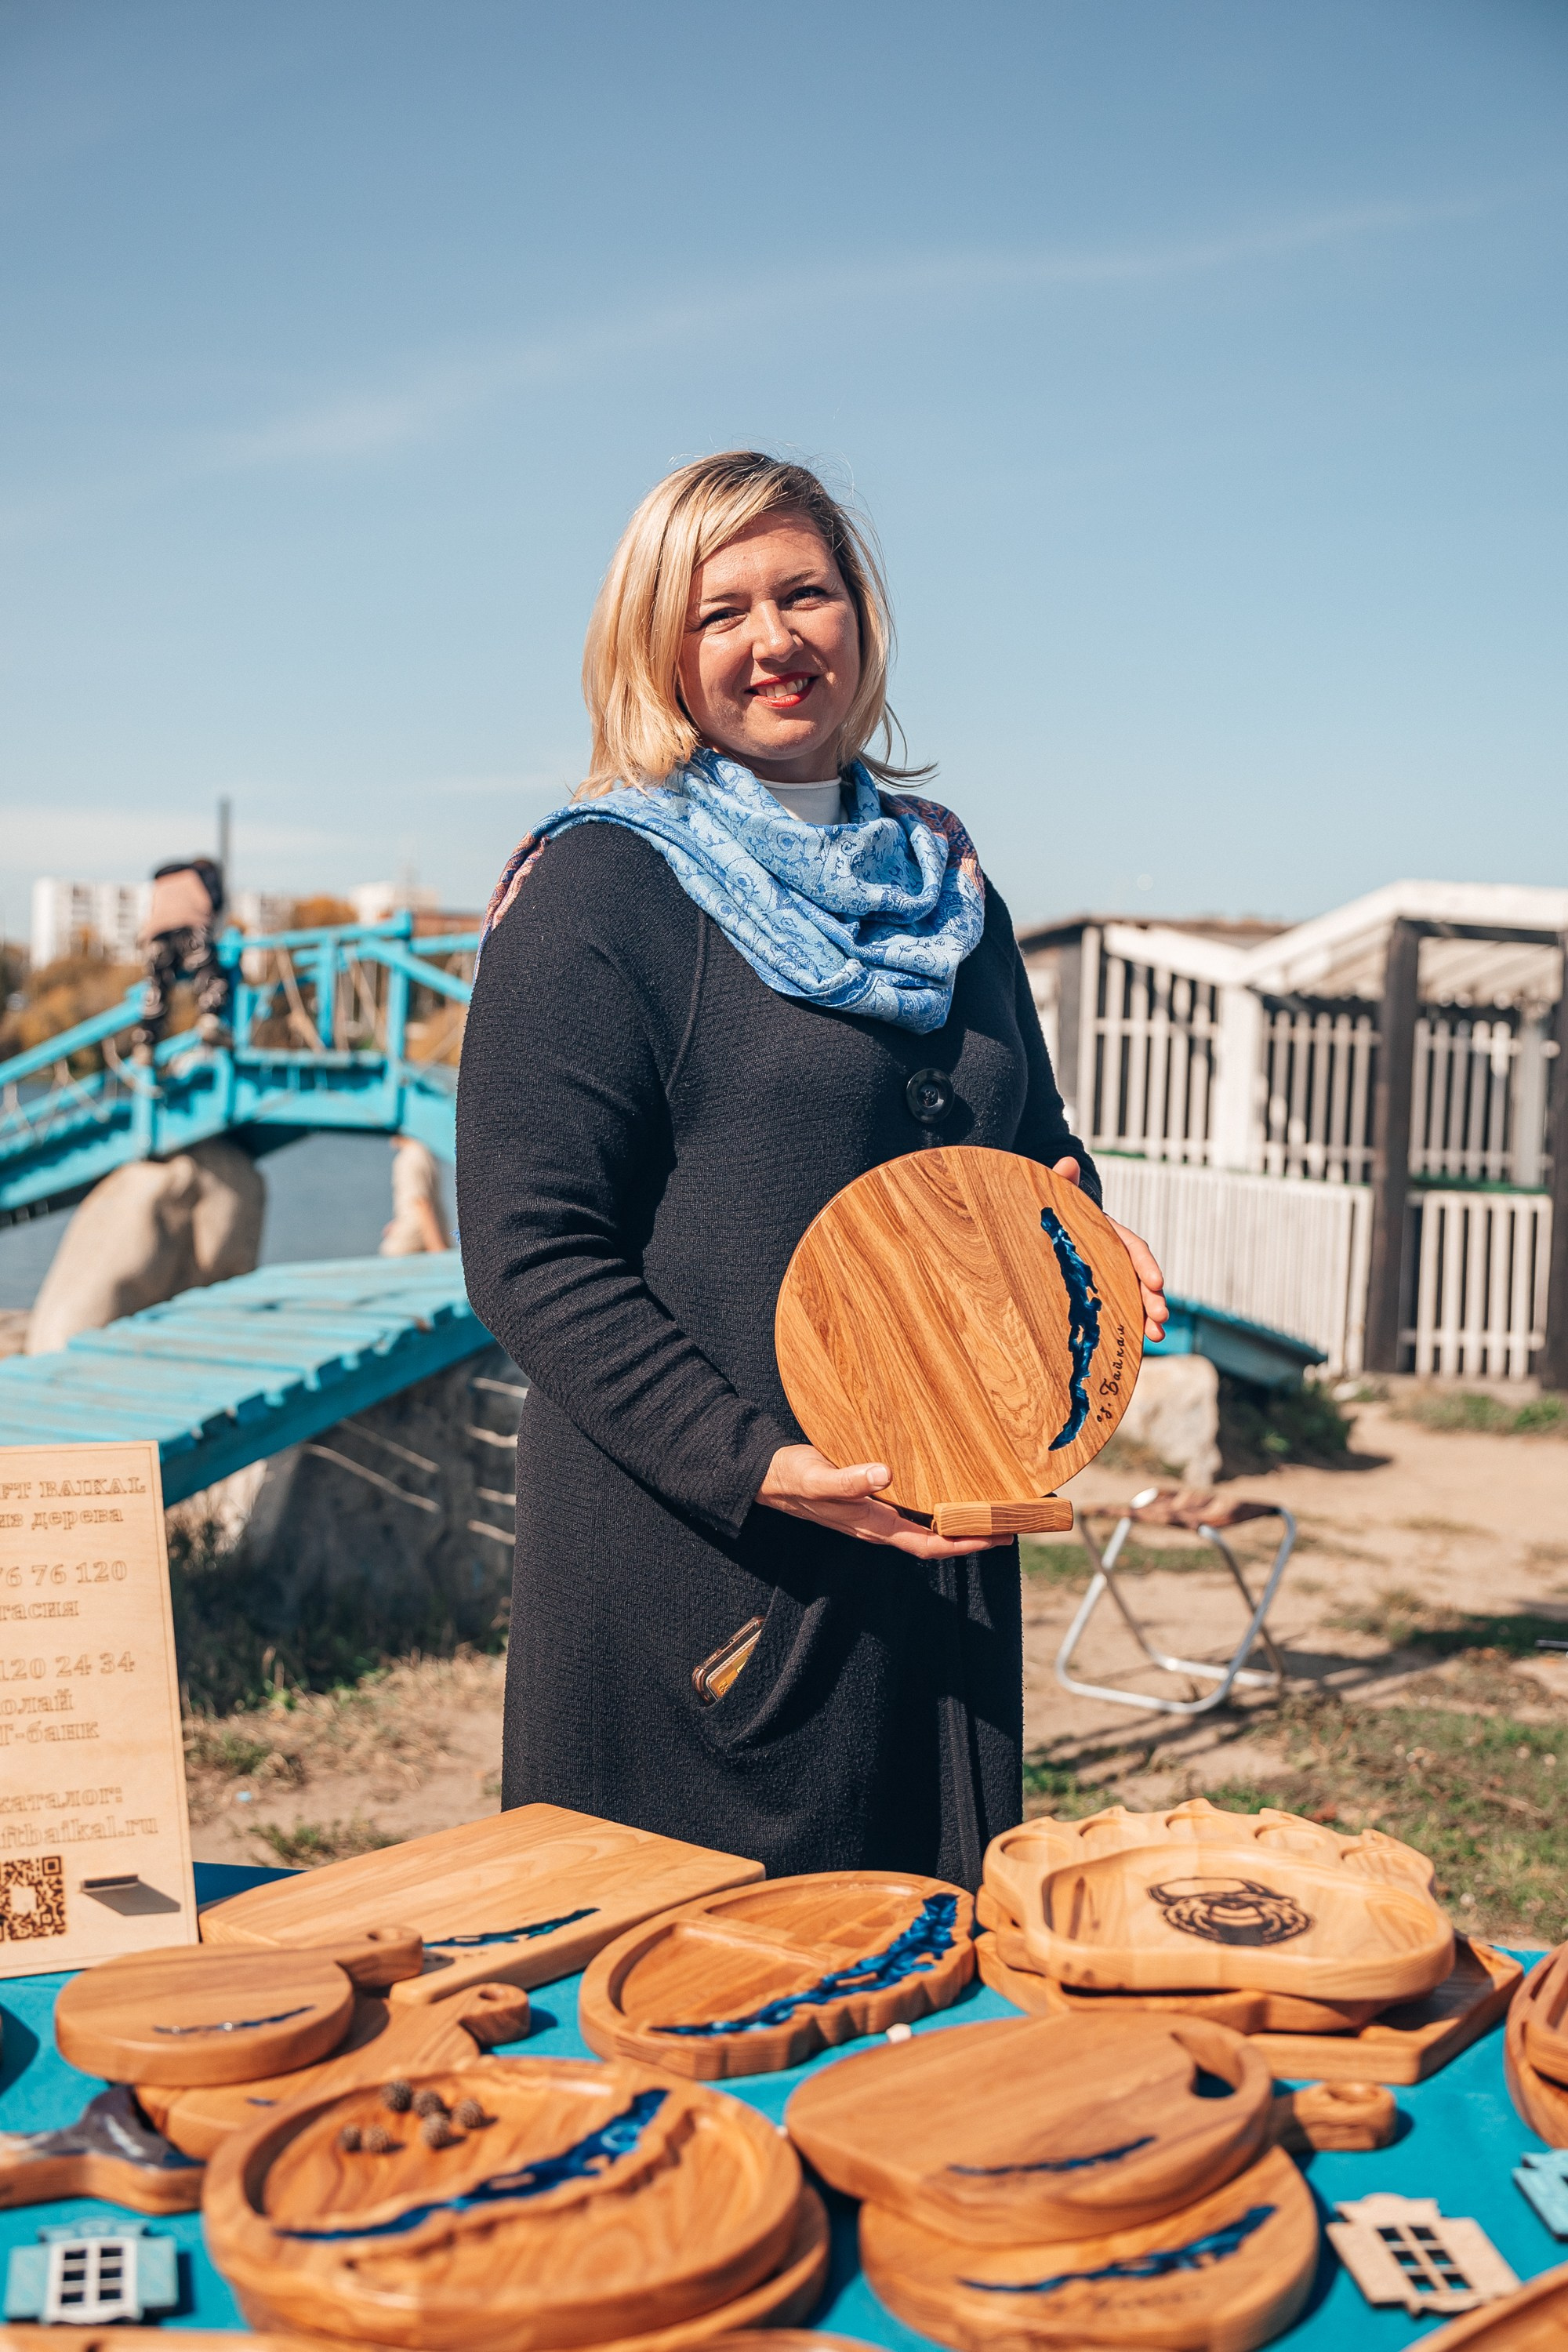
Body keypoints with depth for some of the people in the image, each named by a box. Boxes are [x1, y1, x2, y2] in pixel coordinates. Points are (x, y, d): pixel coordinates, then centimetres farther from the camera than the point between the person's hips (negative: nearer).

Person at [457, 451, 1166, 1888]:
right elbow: (532, 1253, -12)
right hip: (690, 1555, -6)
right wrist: (752, 1463, -21)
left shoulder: (940, 878, 13)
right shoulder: (596, 889, -7)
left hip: (935, 1552, 6)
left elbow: (1033, 1141, 24)